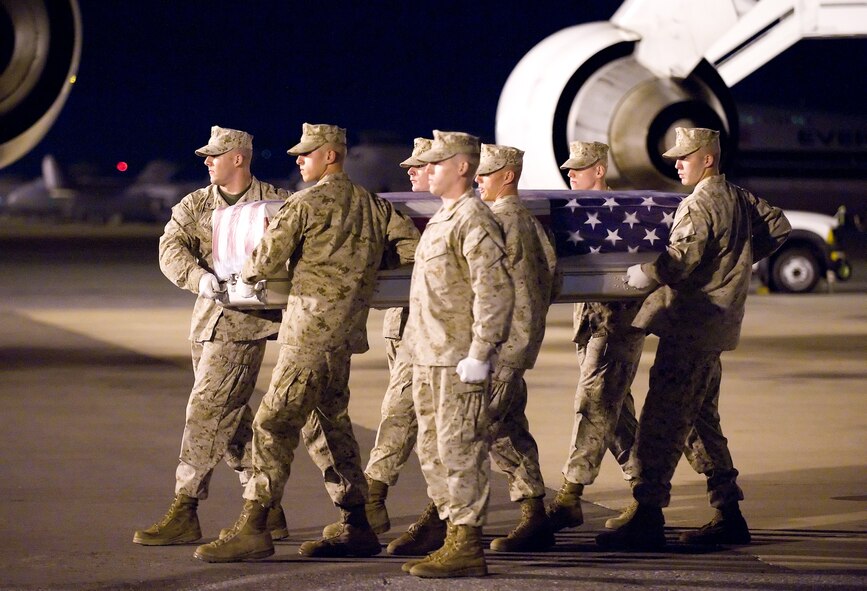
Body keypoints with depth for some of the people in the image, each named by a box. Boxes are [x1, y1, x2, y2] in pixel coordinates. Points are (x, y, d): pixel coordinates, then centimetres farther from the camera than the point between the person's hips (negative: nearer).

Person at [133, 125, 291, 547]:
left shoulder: (277, 203, 0)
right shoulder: (195, 205, 11)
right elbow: (171, 249, -4)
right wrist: (198, 277, -24)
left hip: (245, 319, -6)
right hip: (206, 317, 6)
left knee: (207, 410, -12)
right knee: (231, 417, 11)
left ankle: (184, 514, -11)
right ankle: (267, 512, 21)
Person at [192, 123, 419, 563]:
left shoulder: (306, 204, -8)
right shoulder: (372, 204, 13)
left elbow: (267, 256, -8)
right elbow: (412, 247, 11)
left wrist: (247, 278, 14)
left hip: (313, 324, -8)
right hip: (346, 327, 8)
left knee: (274, 422, -9)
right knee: (329, 421, 16)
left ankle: (253, 528, -13)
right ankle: (356, 528, 17)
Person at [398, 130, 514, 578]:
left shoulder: (474, 221, -13)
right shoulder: (441, 219, 18)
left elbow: (495, 292, -20)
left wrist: (479, 355, -22)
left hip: (458, 361, -10)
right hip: (429, 358, 10)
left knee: (460, 452, -8)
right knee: (433, 452, 13)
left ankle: (467, 549, -6)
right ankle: (455, 537, 19)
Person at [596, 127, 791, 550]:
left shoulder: (700, 204, -14)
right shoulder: (738, 198, 14)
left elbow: (682, 261, -23)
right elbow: (778, 227, 25)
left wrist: (641, 276, -18)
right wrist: (740, 260, 24)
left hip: (690, 324, -10)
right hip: (713, 327, 10)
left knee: (661, 421, -11)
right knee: (704, 421, 16)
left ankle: (648, 518, -15)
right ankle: (728, 515, 16)